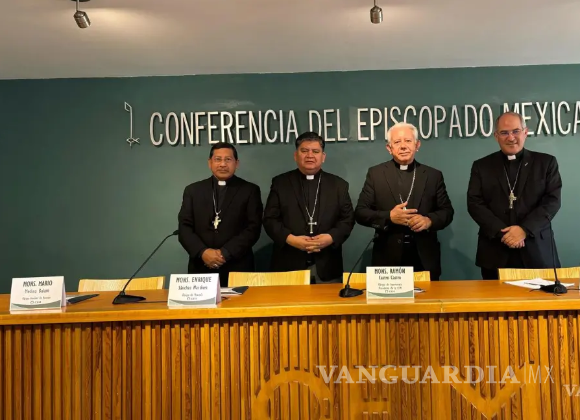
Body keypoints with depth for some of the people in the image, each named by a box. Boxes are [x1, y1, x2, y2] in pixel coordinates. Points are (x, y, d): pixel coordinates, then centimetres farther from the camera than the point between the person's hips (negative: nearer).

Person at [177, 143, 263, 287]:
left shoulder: (250, 190, 4)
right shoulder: (193, 190, 10)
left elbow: (253, 228, -5)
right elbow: (184, 227, 3)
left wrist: (225, 253, -13)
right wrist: (202, 252, -12)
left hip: (237, 268, -1)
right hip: (201, 267, 2)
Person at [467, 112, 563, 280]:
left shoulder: (546, 162, 8)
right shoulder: (481, 166, 8)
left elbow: (552, 201, -1)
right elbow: (474, 203, -1)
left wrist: (525, 229, -15)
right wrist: (502, 232, -13)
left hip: (537, 250, 0)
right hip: (495, 253, 0)